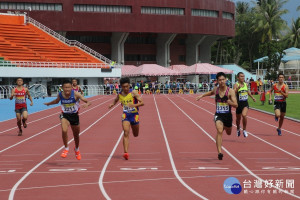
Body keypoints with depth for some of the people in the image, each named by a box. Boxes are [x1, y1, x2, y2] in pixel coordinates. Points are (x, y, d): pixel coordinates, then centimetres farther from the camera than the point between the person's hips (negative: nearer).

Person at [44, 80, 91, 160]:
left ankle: (77, 149, 46)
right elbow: (56, 101, 13)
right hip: (65, 115, 0)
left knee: (76, 134, 17)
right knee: (64, 131, -28)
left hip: (74, 115, 0)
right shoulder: (60, 95, -13)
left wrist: (87, 104, -47)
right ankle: (66, 148, -5)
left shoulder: (75, 94, -22)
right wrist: (48, 103, 26)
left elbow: (88, 102, -24)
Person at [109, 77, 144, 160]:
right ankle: (126, 152, -24)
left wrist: (134, 105, -34)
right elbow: (116, 100, 24)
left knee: (136, 135, 14)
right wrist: (113, 104, 2)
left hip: (134, 115, -1)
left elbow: (142, 103, -16)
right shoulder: (120, 94, 0)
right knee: (126, 133, -18)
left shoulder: (133, 93, -11)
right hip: (125, 116, 1)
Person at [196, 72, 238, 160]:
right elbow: (211, 92, 26)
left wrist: (229, 102, -33)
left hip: (227, 115, 0)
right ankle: (219, 152, -28)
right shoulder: (216, 89, -1)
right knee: (219, 131, -24)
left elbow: (236, 105, -15)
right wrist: (202, 95, 22)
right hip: (218, 115, 0)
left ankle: (225, 127, 62)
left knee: (229, 133, 23)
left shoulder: (230, 91, -11)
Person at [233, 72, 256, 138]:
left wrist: (252, 97, 36)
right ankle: (238, 129, 45)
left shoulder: (246, 84, 5)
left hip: (245, 103, 2)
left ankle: (244, 130, -8)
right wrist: (238, 88, -45)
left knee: (244, 115, -23)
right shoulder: (236, 85, -12)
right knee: (238, 118, 14)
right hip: (239, 103, -2)